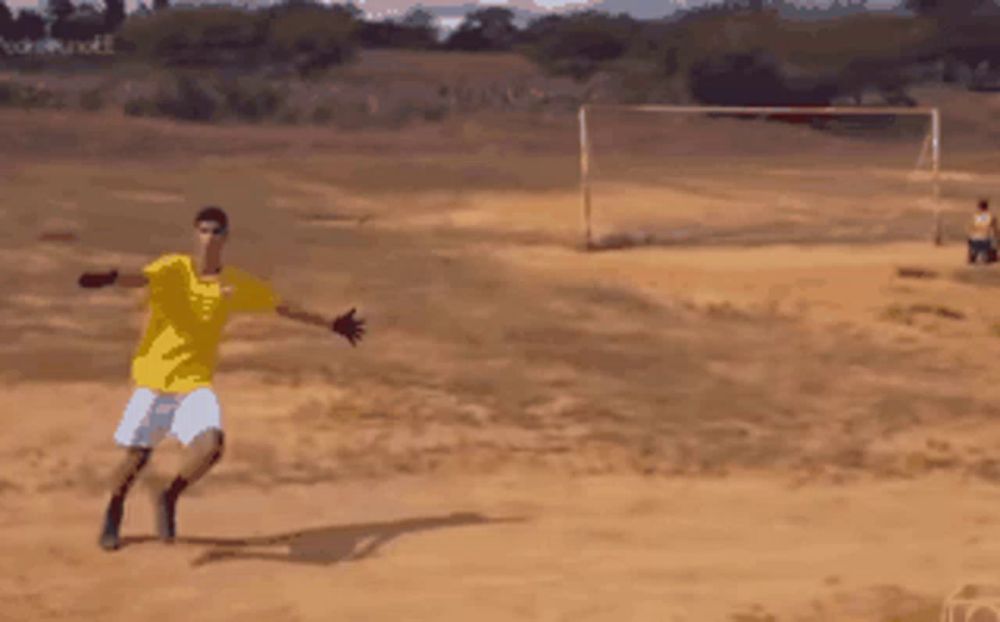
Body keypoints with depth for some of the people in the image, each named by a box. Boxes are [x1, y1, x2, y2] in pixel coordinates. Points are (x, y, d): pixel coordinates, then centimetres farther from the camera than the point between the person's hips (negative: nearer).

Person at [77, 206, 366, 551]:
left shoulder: (237, 285, 3)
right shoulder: (173, 270, -9)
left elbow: (284, 308, 14)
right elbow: (141, 279, -30)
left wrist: (332, 325, 16)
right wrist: (110, 279, -53)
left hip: (195, 383, 2)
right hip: (153, 380, -2)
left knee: (210, 445, -23)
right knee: (136, 457, 1)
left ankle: (169, 499, 5)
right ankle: (113, 515, 34)